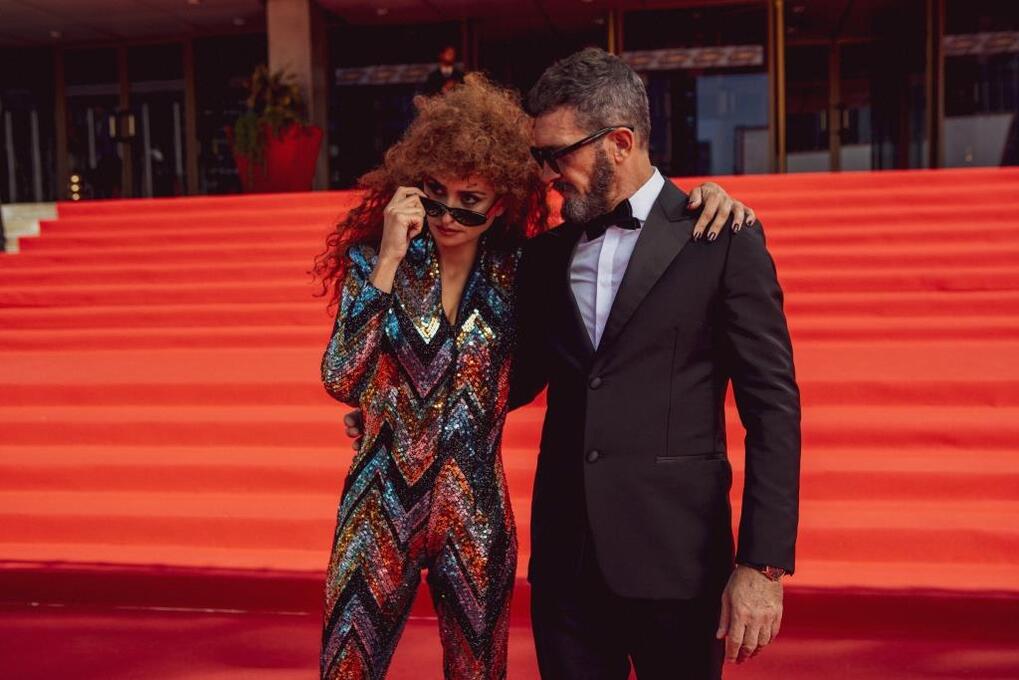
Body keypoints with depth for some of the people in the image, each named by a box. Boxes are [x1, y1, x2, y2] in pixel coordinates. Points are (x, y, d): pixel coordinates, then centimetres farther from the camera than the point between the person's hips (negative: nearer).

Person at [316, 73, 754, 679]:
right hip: (381, 511, -1)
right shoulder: (372, 260, -7)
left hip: (477, 518, 1)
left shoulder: (519, 269, -4)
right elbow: (342, 381, -19)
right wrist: (389, 260, -22)